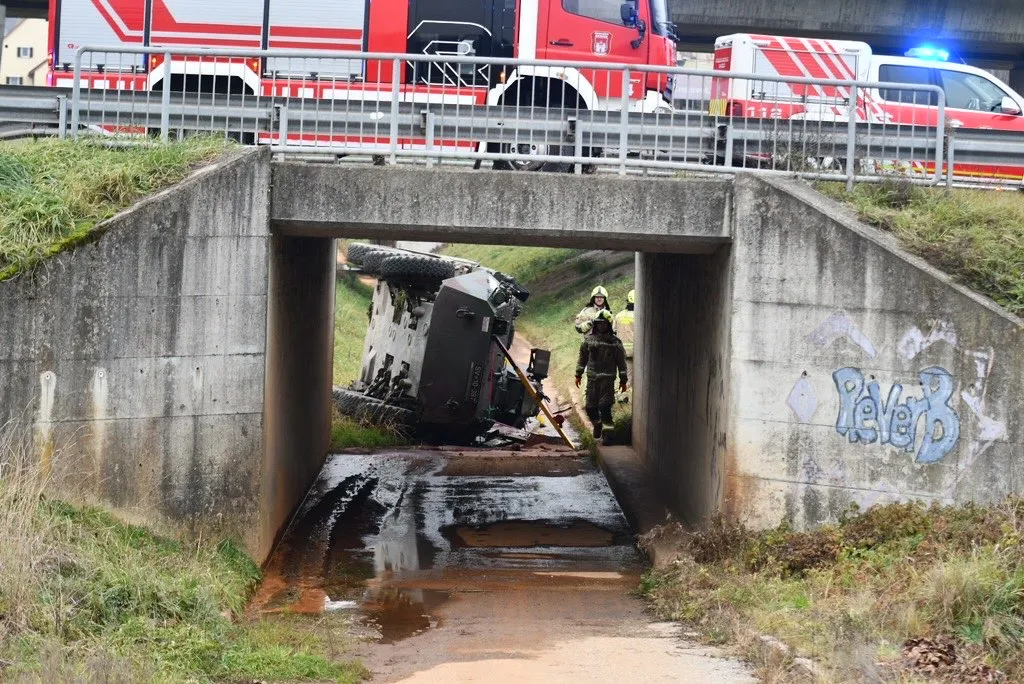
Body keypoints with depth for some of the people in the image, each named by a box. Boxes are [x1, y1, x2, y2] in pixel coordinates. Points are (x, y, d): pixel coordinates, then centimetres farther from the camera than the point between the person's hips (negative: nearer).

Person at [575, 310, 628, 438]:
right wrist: (578, 375, 13)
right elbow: (582, 358, 14)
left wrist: (623, 381, 1)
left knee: (604, 406, -11)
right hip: (592, 379, 3)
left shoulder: (615, 342, -2)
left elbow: (621, 362, 2)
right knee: (590, 407, 5)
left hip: (607, 379, -3)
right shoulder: (589, 340, 5)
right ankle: (597, 425, 30)